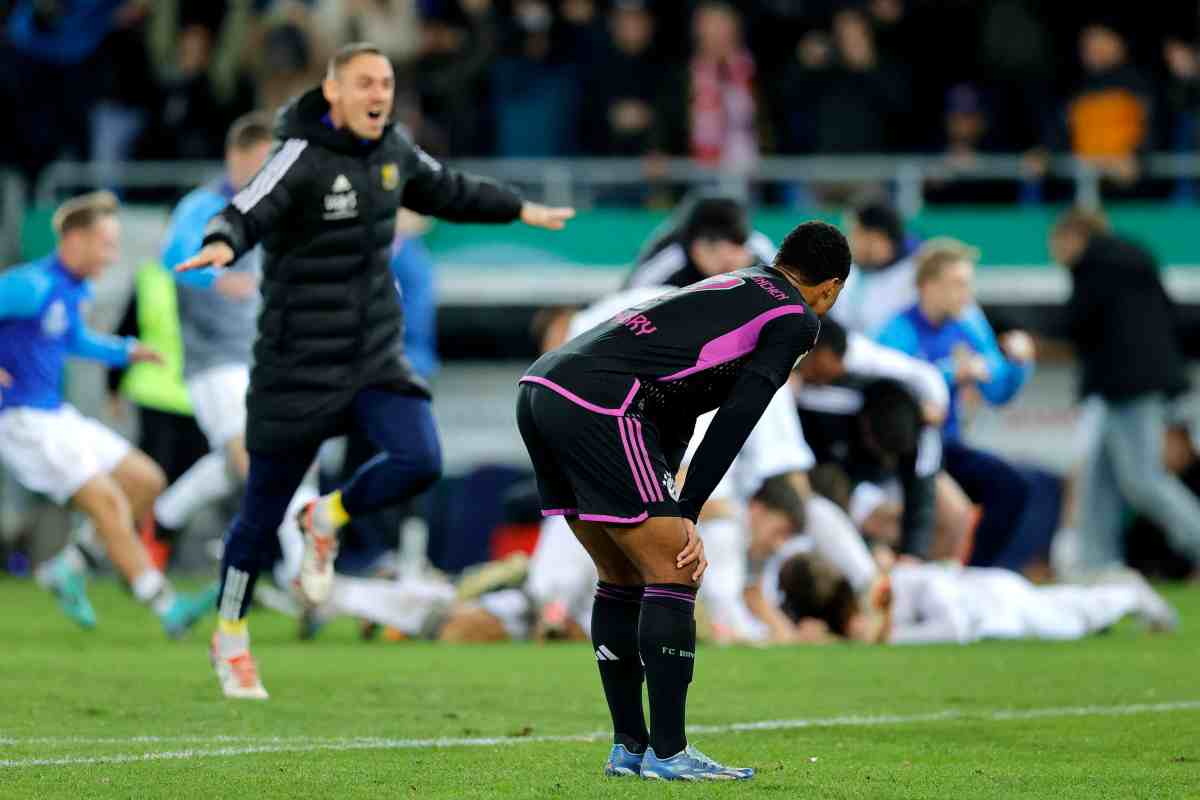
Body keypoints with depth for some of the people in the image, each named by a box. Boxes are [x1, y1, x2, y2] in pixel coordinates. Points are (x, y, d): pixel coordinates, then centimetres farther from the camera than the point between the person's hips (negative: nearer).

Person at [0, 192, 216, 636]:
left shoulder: (76, 290, 12)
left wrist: (128, 351, 16)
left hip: (56, 416, 10)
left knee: (146, 482, 7)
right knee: (108, 502, -16)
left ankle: (68, 568, 12)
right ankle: (168, 608, -15)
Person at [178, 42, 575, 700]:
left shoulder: (391, 150, 5)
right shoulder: (302, 157, -16)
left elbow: (446, 191, 26)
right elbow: (245, 214, -32)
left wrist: (520, 210, 38)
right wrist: (221, 245, -55)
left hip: (375, 355, 6)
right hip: (299, 366, -6)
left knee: (420, 462, -18)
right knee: (265, 509, 4)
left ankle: (327, 522, 12)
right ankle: (230, 637, 25)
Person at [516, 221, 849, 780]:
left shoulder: (728, 288, 31)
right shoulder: (795, 319, 7)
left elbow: (675, 414, 28)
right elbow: (736, 420, -4)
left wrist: (664, 506, 24)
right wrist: (686, 514, -2)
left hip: (539, 389, 9)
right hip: (597, 403, -9)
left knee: (622, 577, 17)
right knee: (672, 574, -2)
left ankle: (628, 746, 20)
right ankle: (666, 753, -2)